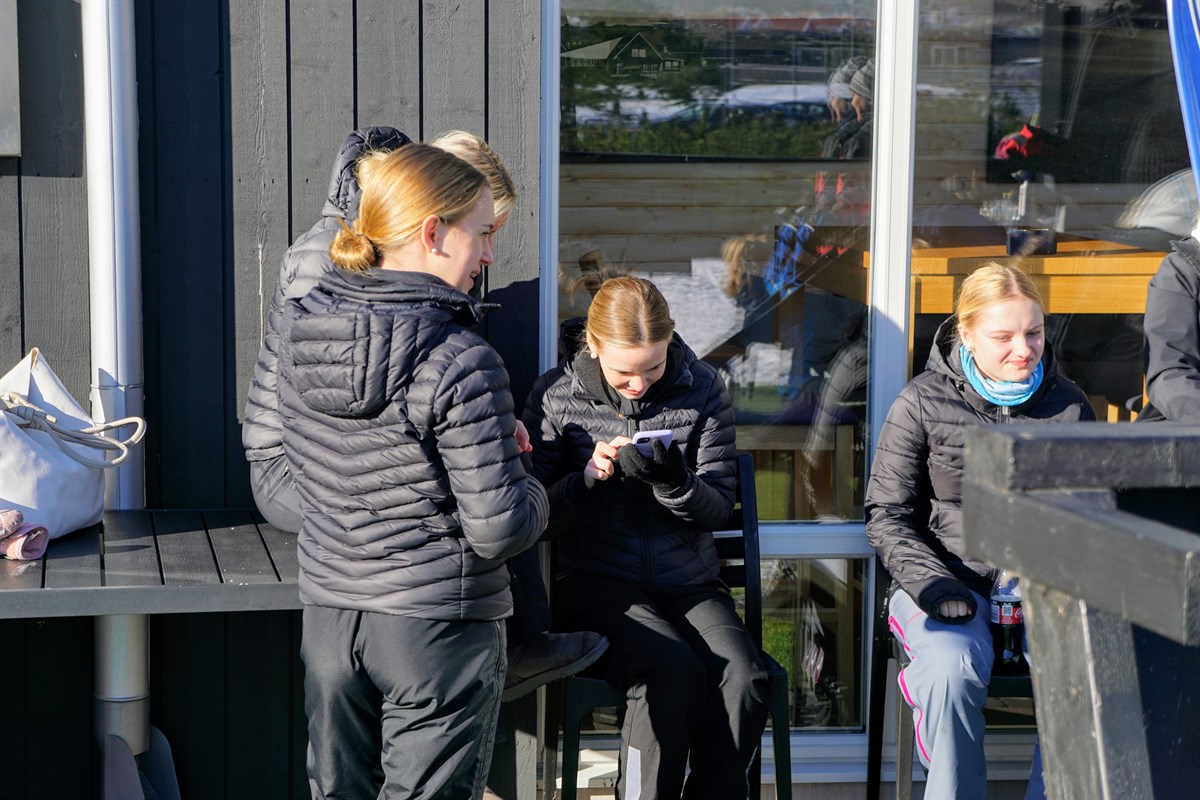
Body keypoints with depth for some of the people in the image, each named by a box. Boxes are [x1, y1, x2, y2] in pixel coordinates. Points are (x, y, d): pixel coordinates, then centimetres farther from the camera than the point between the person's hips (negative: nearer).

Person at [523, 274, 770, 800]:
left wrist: (674, 483, -19)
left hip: (688, 585, 2)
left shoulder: (702, 390, 3)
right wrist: (588, 477, -18)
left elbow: (719, 508, 3)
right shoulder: (555, 396, 0)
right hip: (599, 585, -2)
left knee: (743, 679, -26)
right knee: (673, 672, -31)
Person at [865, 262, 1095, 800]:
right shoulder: (922, 403, 1)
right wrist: (929, 583, -13)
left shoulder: (1068, 403, 11)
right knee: (955, 668, -35)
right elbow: (886, 513, 2)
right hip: (951, 580, -2)